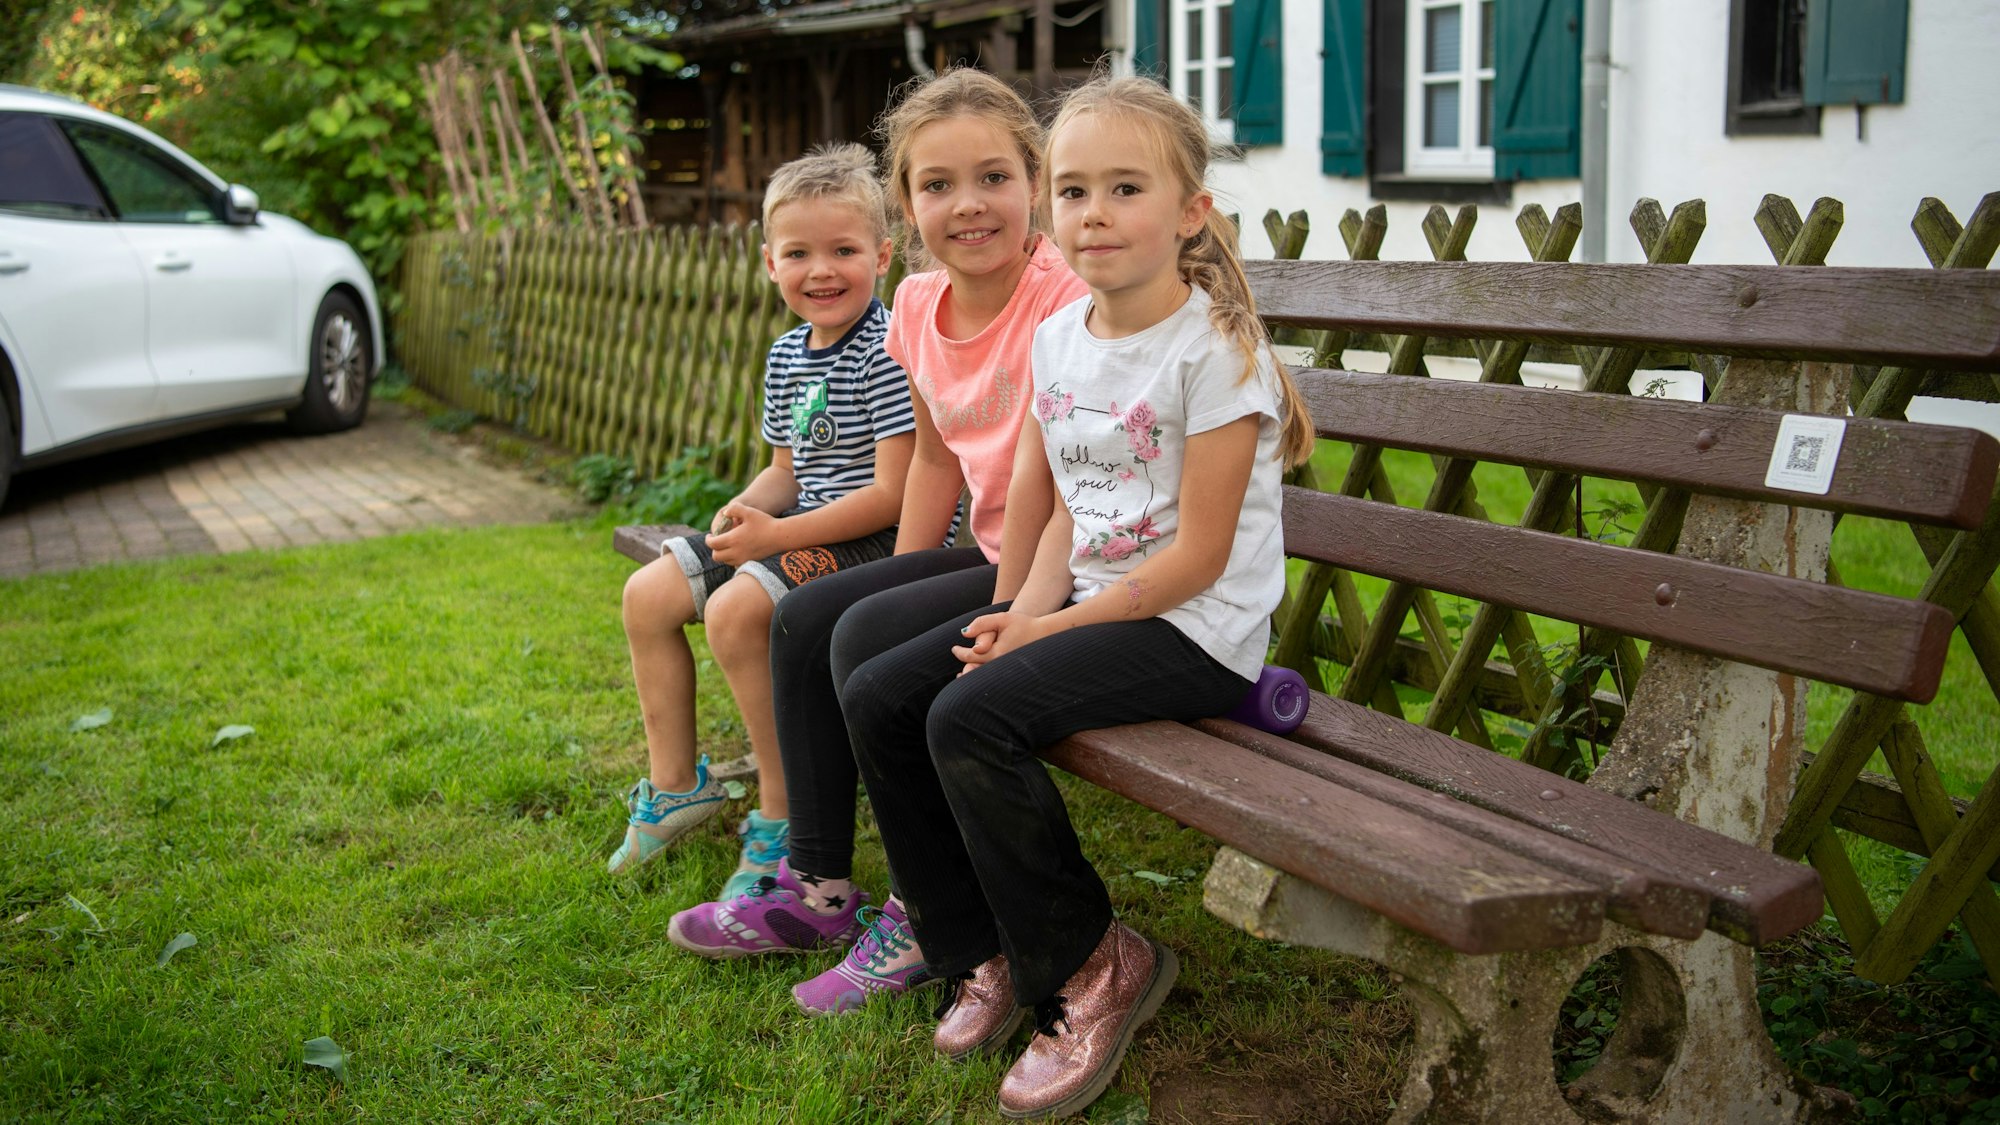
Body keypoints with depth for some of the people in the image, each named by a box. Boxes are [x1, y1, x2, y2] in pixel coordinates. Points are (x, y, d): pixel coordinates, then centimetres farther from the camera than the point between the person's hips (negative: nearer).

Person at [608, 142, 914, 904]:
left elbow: (894, 493, -22)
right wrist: (749, 507, -5)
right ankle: (675, 784, 19)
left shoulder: (886, 352, -19)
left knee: (736, 608, -29)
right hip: (806, 529, 10)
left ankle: (785, 813, -12)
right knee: (648, 593, 5)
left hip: (879, 538, -10)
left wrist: (777, 536, -20)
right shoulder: (786, 357, 9)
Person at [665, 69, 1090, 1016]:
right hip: (990, 550, 9)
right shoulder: (919, 302, 3)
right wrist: (895, 586, 8)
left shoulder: (1061, 297, -21)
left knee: (868, 641, -20)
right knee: (804, 620, 3)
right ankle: (818, 890, 13)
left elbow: (1039, 480, -22)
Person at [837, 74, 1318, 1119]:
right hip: (1088, 602, 8)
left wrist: (1052, 627, -15)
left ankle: (1093, 964, -4)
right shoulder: (1057, 338, 7)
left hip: (1196, 631, -8)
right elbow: (1070, 514, 13)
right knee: (876, 696, -1)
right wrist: (1025, 610, -6)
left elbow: (1198, 557, -17)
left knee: (972, 716, -26)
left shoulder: (1214, 348, -16)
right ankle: (990, 950, 12)